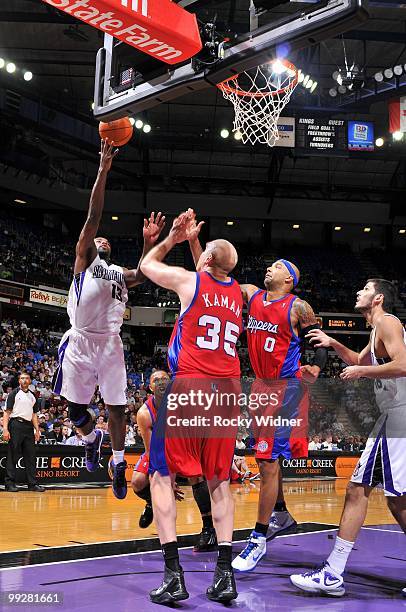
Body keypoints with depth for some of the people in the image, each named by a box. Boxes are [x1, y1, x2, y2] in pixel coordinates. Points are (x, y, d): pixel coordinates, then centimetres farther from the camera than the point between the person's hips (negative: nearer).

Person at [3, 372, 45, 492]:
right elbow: (7, 412, -4)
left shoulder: (32, 396, 17)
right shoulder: (14, 394, 1)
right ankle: (10, 483, 3)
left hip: (29, 427, 6)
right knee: (13, 455, -3)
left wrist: (37, 430, 11)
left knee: (30, 456, 5)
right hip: (16, 425, -5)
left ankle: (32, 483, 9)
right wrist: (5, 429, -13)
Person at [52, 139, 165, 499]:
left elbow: (143, 274, -3)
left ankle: (119, 463, 17)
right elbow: (93, 218, -4)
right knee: (76, 408, 2)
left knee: (117, 406, 2)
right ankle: (92, 439, 34)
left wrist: (149, 243, -18)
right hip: (80, 342, -3)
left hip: (110, 344, 3)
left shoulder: (120, 274, 20)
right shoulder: (84, 260, 8)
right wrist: (103, 170, -12)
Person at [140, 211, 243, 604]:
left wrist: (172, 239, 29)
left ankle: (173, 575, -3)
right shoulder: (236, 292, 16)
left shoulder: (188, 280, 2)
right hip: (226, 391, 5)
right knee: (219, 480, 12)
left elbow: (146, 265, 20)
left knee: (162, 475, 4)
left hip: (188, 386, -5)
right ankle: (225, 574, 6)